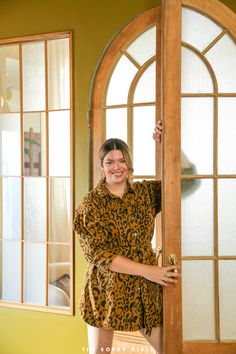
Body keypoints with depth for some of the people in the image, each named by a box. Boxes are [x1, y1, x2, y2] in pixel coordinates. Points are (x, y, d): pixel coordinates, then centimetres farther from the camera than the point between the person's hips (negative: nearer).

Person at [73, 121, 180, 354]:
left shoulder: (145, 192, 4)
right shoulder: (91, 203, -8)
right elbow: (97, 253, -14)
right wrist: (146, 270, -19)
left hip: (145, 290, 3)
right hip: (105, 290, -3)